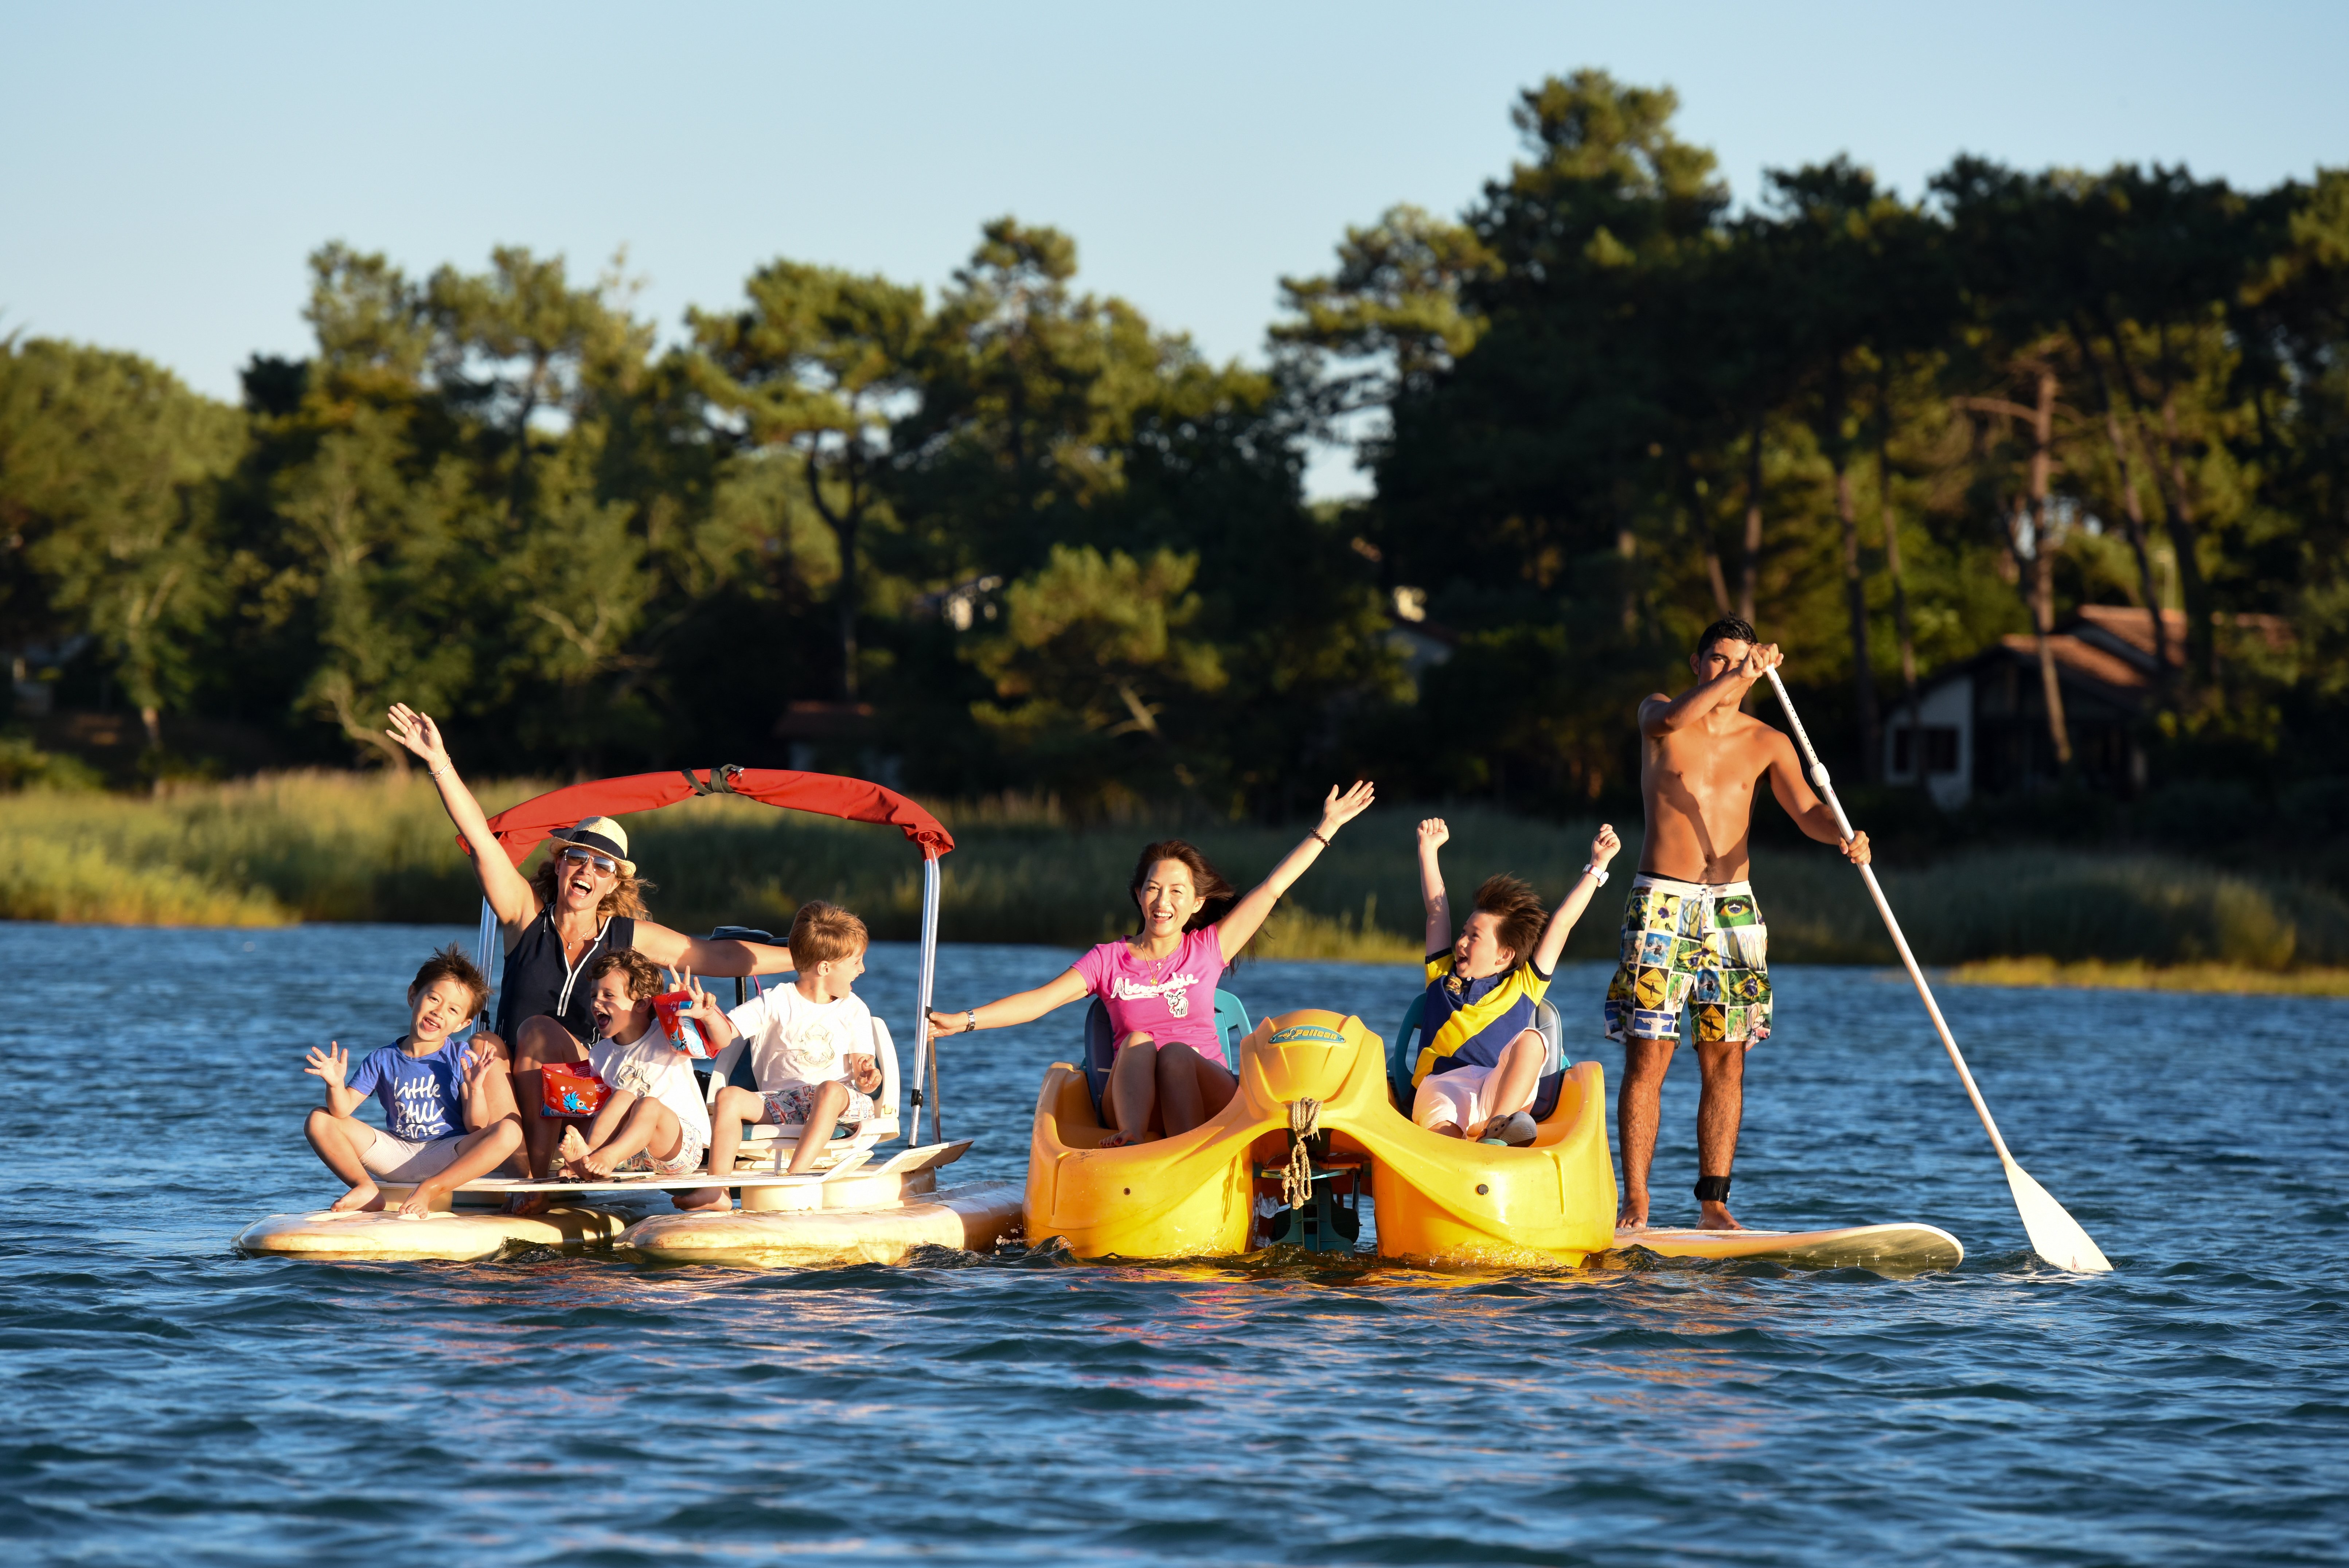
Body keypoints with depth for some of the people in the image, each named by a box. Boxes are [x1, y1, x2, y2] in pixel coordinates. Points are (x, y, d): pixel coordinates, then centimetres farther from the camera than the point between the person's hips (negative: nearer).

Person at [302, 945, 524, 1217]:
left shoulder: (461, 1060, -3)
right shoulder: (383, 1060, 1)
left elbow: (476, 1128, -10)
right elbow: (344, 1109, -5)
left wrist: (475, 1088, -27)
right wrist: (336, 1085, -26)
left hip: (447, 1157, -2)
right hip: (396, 1156, 2)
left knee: (510, 1130, -29)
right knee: (319, 1121, -8)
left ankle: (430, 1190, -30)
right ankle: (367, 1190, -13)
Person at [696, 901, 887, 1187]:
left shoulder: (854, 1010, 11)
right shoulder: (776, 1003, 5)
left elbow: (862, 1065, 6)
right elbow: (725, 1037, -1)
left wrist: (868, 1077, -18)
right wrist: (710, 1015, -23)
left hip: (839, 1101, -1)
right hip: (780, 1102, 1)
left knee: (830, 1090, -37)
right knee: (729, 1096, -24)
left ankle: (794, 1177, -47)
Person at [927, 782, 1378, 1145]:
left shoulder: (1207, 950, 13)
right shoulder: (1109, 960, 12)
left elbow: (1271, 888, 13)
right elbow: (1040, 1000, 1)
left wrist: (1327, 829, 12)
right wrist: (965, 1020, -12)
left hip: (1209, 1094, -1)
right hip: (1132, 1100, 1)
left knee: (1177, 1054, -31)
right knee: (1138, 1042, -29)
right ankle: (1133, 1144, -53)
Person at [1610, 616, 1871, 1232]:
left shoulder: (1767, 743, 8)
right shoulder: (1657, 716, 2)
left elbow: (1805, 808, -4)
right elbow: (1673, 719, -23)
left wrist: (1843, 835, -26)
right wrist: (1736, 675, -35)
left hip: (1732, 908, 3)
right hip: (1663, 903, -3)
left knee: (1726, 1061, 1)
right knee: (1647, 1058, -7)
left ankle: (1714, 1202, 6)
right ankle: (1635, 1203, -5)